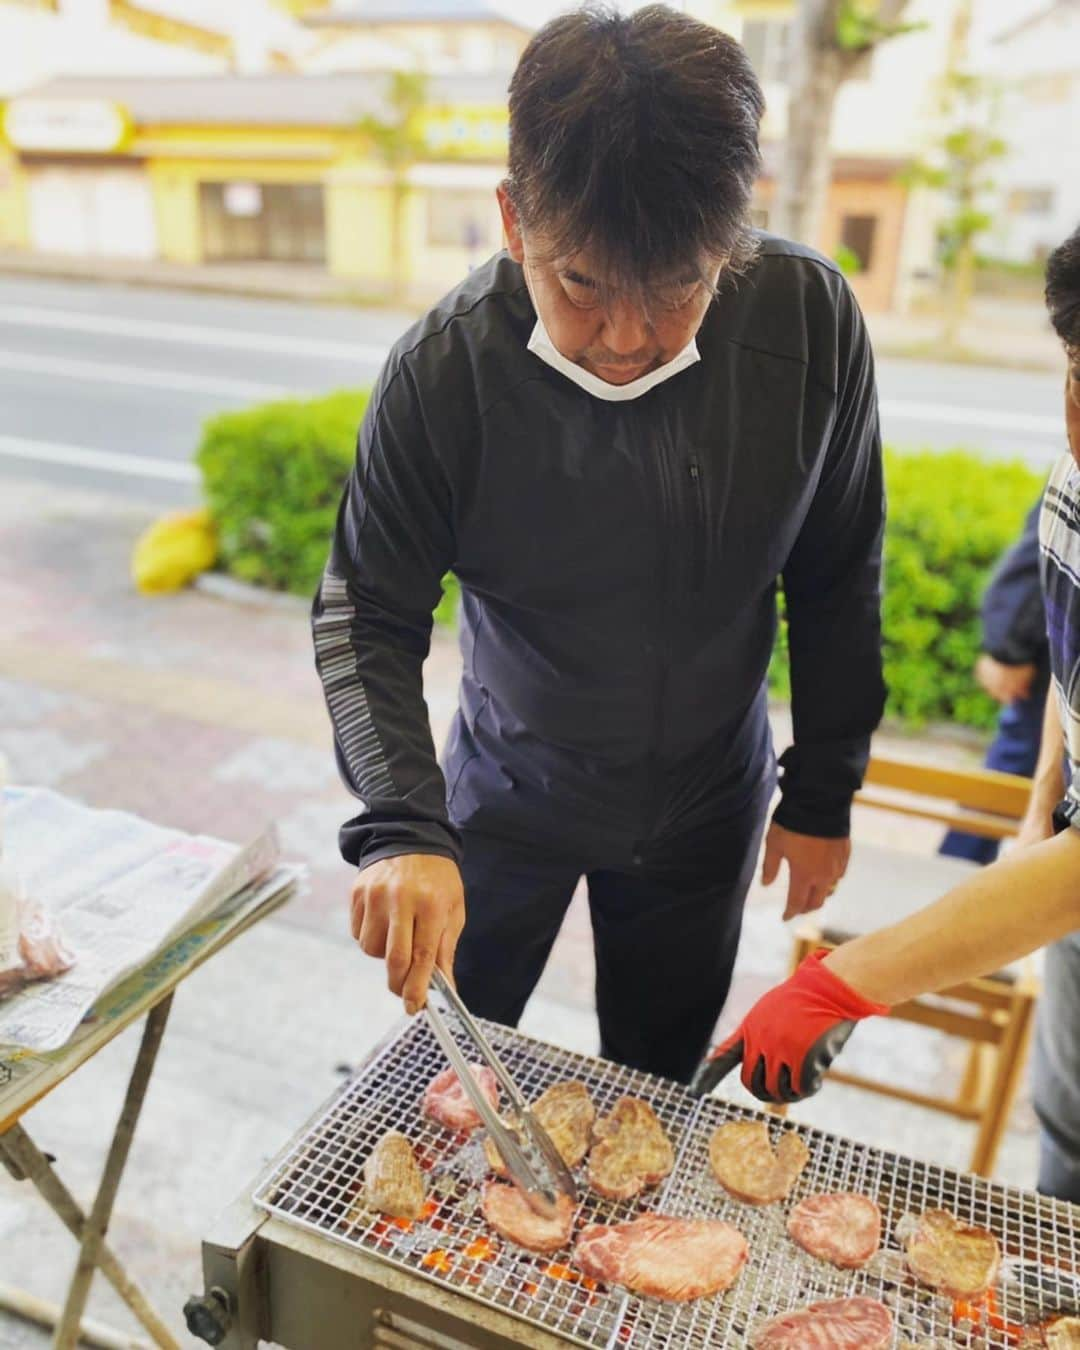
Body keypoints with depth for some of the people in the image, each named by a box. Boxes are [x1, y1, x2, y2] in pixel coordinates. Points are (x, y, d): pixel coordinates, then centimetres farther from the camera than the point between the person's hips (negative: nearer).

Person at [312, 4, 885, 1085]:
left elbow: (836, 580, -7)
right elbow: (367, 612, -16)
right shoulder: (444, 369, -24)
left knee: (659, 1082, 21)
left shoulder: (811, 319, -19)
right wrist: (401, 829, -30)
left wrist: (824, 793, -1)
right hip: (509, 791, 0)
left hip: (707, 800, 1)